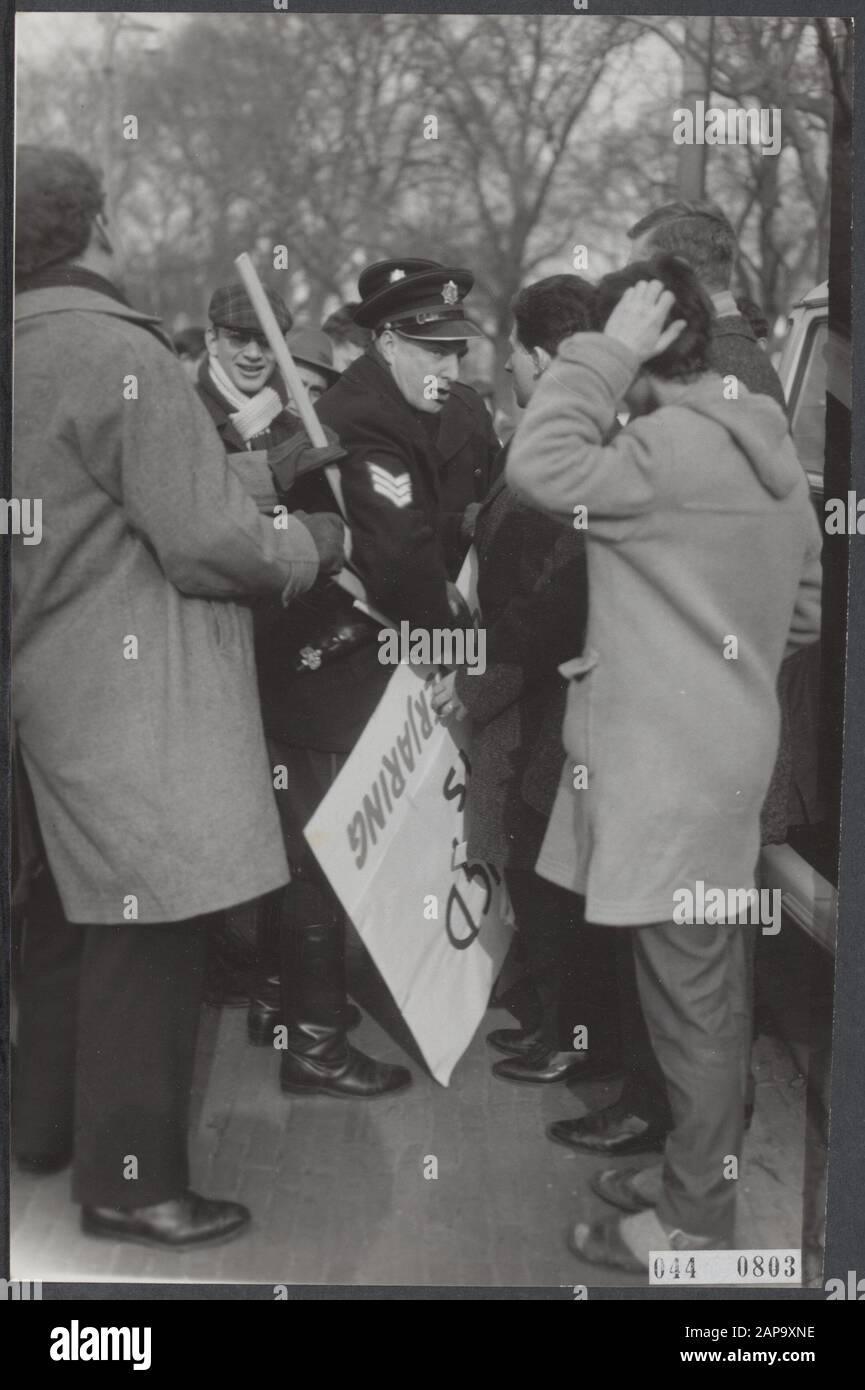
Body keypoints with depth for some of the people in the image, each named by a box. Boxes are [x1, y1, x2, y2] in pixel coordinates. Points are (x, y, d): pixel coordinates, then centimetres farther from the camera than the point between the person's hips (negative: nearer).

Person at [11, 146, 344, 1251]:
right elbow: (207, 541, -19)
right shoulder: (114, 351, -17)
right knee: (147, 929, -2)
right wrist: (313, 544, -1)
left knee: (73, 912, 20)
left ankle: (47, 1121, 33)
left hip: (53, 682, 9)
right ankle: (130, 1178, 6)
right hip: (134, 695, -9)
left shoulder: (28, 355, 9)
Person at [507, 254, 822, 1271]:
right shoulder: (760, 445, 11)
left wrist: (604, 354, -19)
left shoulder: (674, 445, -19)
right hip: (722, 746, 10)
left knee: (689, 993, 0)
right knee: (707, 985, 18)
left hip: (671, 760, -10)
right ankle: (698, 1168, 30)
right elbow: (805, 613, 16)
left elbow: (541, 469, -28)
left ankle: (693, 1220, 11)